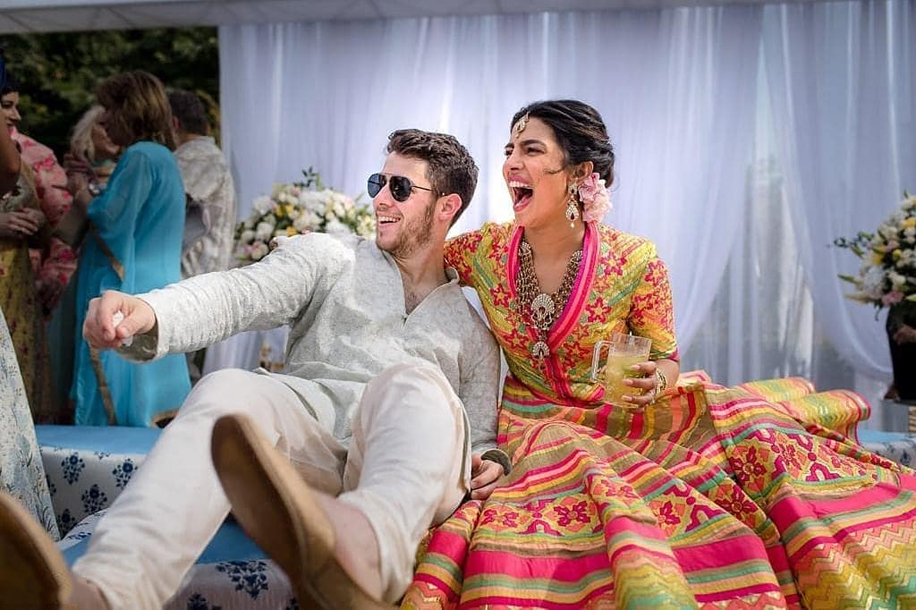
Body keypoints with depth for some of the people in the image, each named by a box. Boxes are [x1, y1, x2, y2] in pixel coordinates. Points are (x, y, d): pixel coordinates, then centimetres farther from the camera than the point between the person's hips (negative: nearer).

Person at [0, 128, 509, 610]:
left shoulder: (473, 329, 23)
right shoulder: (329, 257, 18)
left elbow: (480, 437, 21)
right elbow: (239, 293, -2)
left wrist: (489, 462, -4)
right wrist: (149, 312, -22)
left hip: (411, 471, 0)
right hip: (309, 449, 1)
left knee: (412, 380, -32)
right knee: (226, 391, -31)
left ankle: (365, 548, -64)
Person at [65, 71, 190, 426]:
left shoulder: (140, 157, -13)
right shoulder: (162, 156, 17)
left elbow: (109, 222, -17)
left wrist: (80, 192, 0)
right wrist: (88, 184, 16)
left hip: (126, 292, -10)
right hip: (154, 287, 10)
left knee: (117, 403, -5)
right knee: (148, 400, 12)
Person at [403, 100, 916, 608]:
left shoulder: (635, 262, -13)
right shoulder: (484, 251, -8)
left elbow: (666, 358, -1)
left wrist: (657, 381, -22)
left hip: (622, 413, 1)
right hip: (533, 418, 0)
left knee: (752, 438, -20)